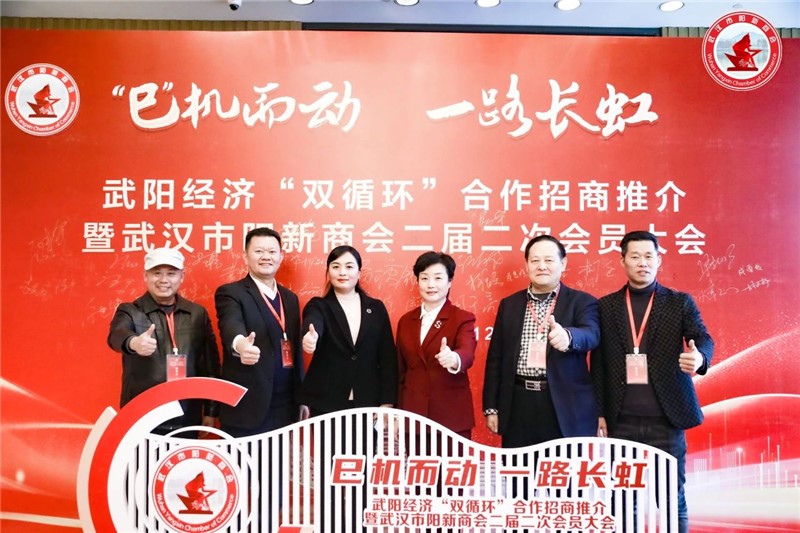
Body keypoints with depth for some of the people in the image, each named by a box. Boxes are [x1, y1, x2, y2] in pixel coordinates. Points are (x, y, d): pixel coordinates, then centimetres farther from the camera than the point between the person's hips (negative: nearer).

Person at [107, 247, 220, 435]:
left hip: (187, 420, 2)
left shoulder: (198, 313, 7)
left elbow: (211, 365, 9)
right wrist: (134, 342, -44)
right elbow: (117, 335, -22)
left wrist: (210, 411, 6)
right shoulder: (129, 311, 1)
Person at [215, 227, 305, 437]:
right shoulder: (231, 293, -6)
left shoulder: (290, 298, 14)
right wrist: (240, 343, -50)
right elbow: (231, 325, -27)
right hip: (247, 409, -5)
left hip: (286, 407, 6)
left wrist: (301, 398, 14)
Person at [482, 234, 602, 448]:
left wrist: (567, 336, -42)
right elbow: (495, 358, 10)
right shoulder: (509, 304, 10)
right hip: (519, 405, 2)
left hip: (565, 407, -2)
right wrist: (491, 407, 6)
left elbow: (591, 334, -19)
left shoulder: (582, 301, 2)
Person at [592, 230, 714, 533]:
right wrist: (599, 413, 4)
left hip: (666, 418, -1)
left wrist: (699, 357, -33)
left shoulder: (680, 302, 5)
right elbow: (598, 364, 7)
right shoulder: (606, 306, 7)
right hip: (621, 421, 1)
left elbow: (703, 338, -9)